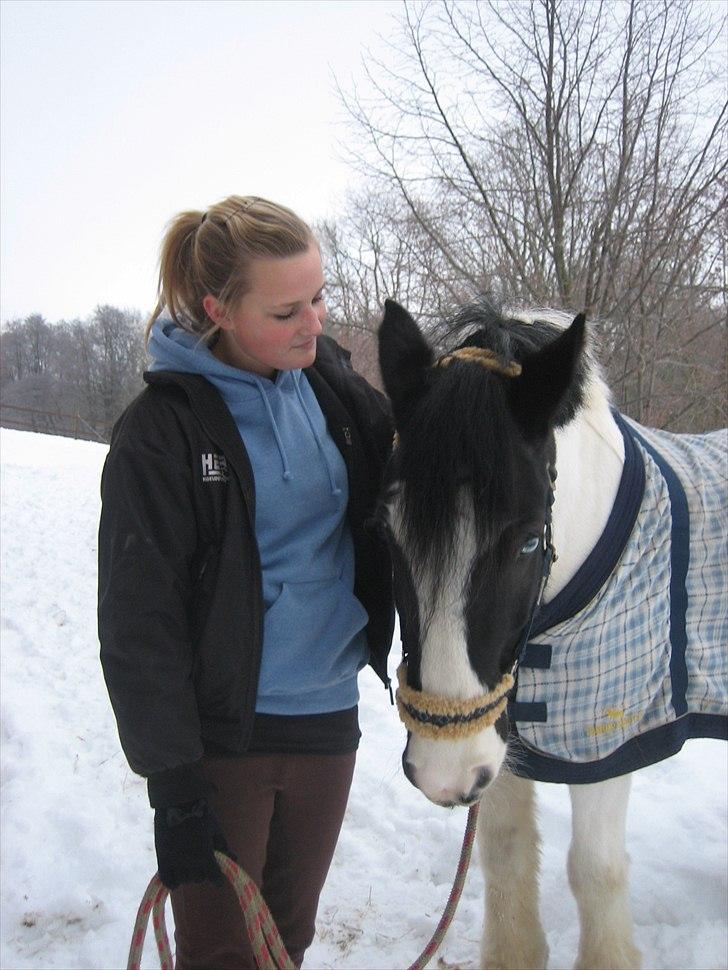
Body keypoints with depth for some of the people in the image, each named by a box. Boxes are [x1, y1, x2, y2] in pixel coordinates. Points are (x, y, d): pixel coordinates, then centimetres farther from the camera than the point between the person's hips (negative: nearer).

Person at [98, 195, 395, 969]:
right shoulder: (163, 427, -14)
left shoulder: (333, 385, 1)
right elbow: (138, 622, -13)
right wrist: (171, 782, -14)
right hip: (220, 731, -4)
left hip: (327, 716, 5)